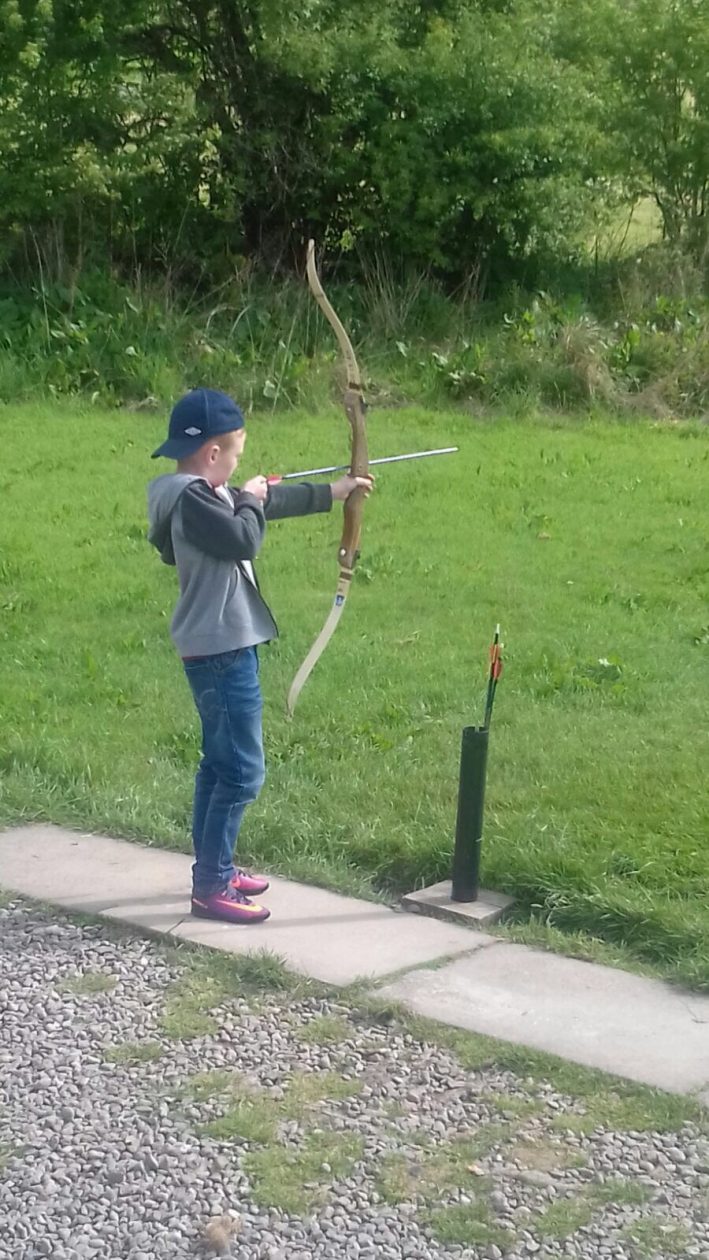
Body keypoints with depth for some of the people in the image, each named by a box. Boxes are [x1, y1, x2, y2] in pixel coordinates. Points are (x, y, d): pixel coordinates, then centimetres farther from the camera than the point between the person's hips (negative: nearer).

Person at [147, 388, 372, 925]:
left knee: (219, 763, 19)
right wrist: (251, 500, -10)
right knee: (242, 771, -7)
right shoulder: (191, 498, -20)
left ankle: (214, 867, 31)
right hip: (221, 653, -11)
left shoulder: (206, 494, 12)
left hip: (224, 649, 11)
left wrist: (334, 491, 32)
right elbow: (244, 539, -29)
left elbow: (273, 502, 24)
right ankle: (211, 887, -1)